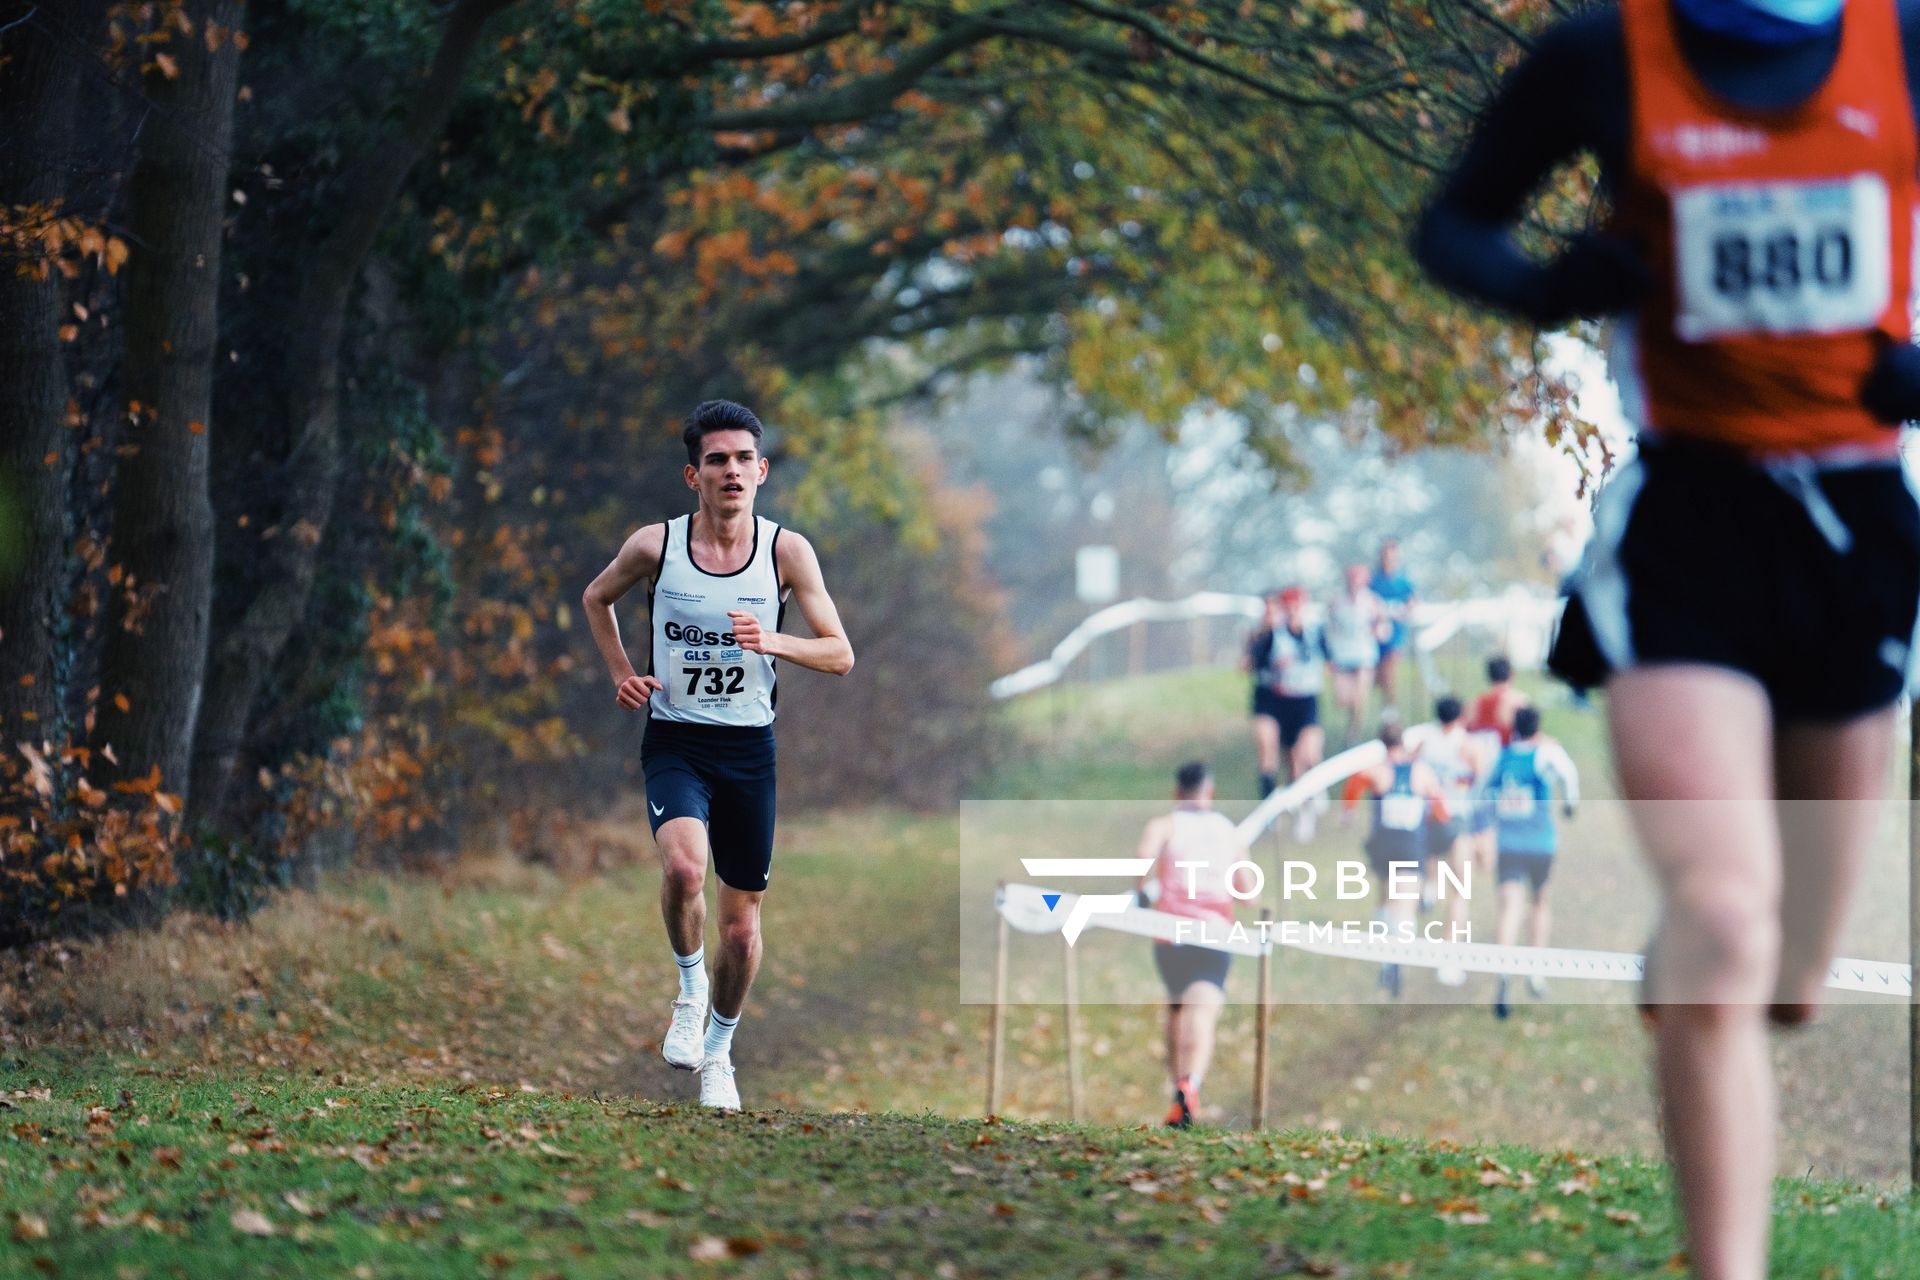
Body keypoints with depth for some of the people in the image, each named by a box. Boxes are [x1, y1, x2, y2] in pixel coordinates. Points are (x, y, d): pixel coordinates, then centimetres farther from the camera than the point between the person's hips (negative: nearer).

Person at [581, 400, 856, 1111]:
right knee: (683, 866, -30)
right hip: (674, 740, -2)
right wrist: (621, 673, 3)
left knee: (742, 923, 9)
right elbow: (596, 597, 16)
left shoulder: (787, 552, -5)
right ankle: (690, 985, -2)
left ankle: (718, 1050, 32)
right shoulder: (655, 546, -5)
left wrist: (773, 642, -23)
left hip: (748, 750, 2)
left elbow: (840, 655, -5)